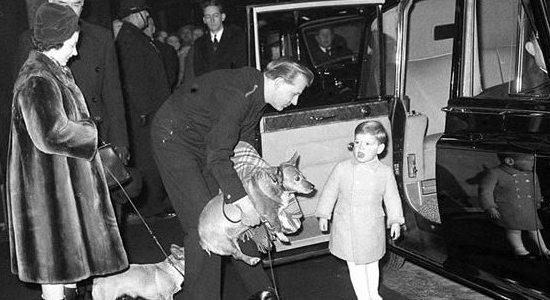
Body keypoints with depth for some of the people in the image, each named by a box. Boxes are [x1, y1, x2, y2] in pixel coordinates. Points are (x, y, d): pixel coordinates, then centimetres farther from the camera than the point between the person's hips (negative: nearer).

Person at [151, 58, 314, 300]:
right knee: (202, 223, -13)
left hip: (204, 140, 9)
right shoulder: (238, 94, -33)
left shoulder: (257, 90, -4)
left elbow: (246, 146, 0)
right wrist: (241, 198, -37)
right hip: (173, 137, -9)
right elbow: (217, 155, -37)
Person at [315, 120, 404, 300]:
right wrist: (323, 215, 6)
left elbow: (392, 198, 3)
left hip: (372, 228, 1)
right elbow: (330, 192, 1)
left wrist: (395, 221, 2)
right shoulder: (342, 169, -11)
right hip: (346, 228, -1)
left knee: (371, 263, 19)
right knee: (355, 266, 6)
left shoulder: (385, 173, -9)